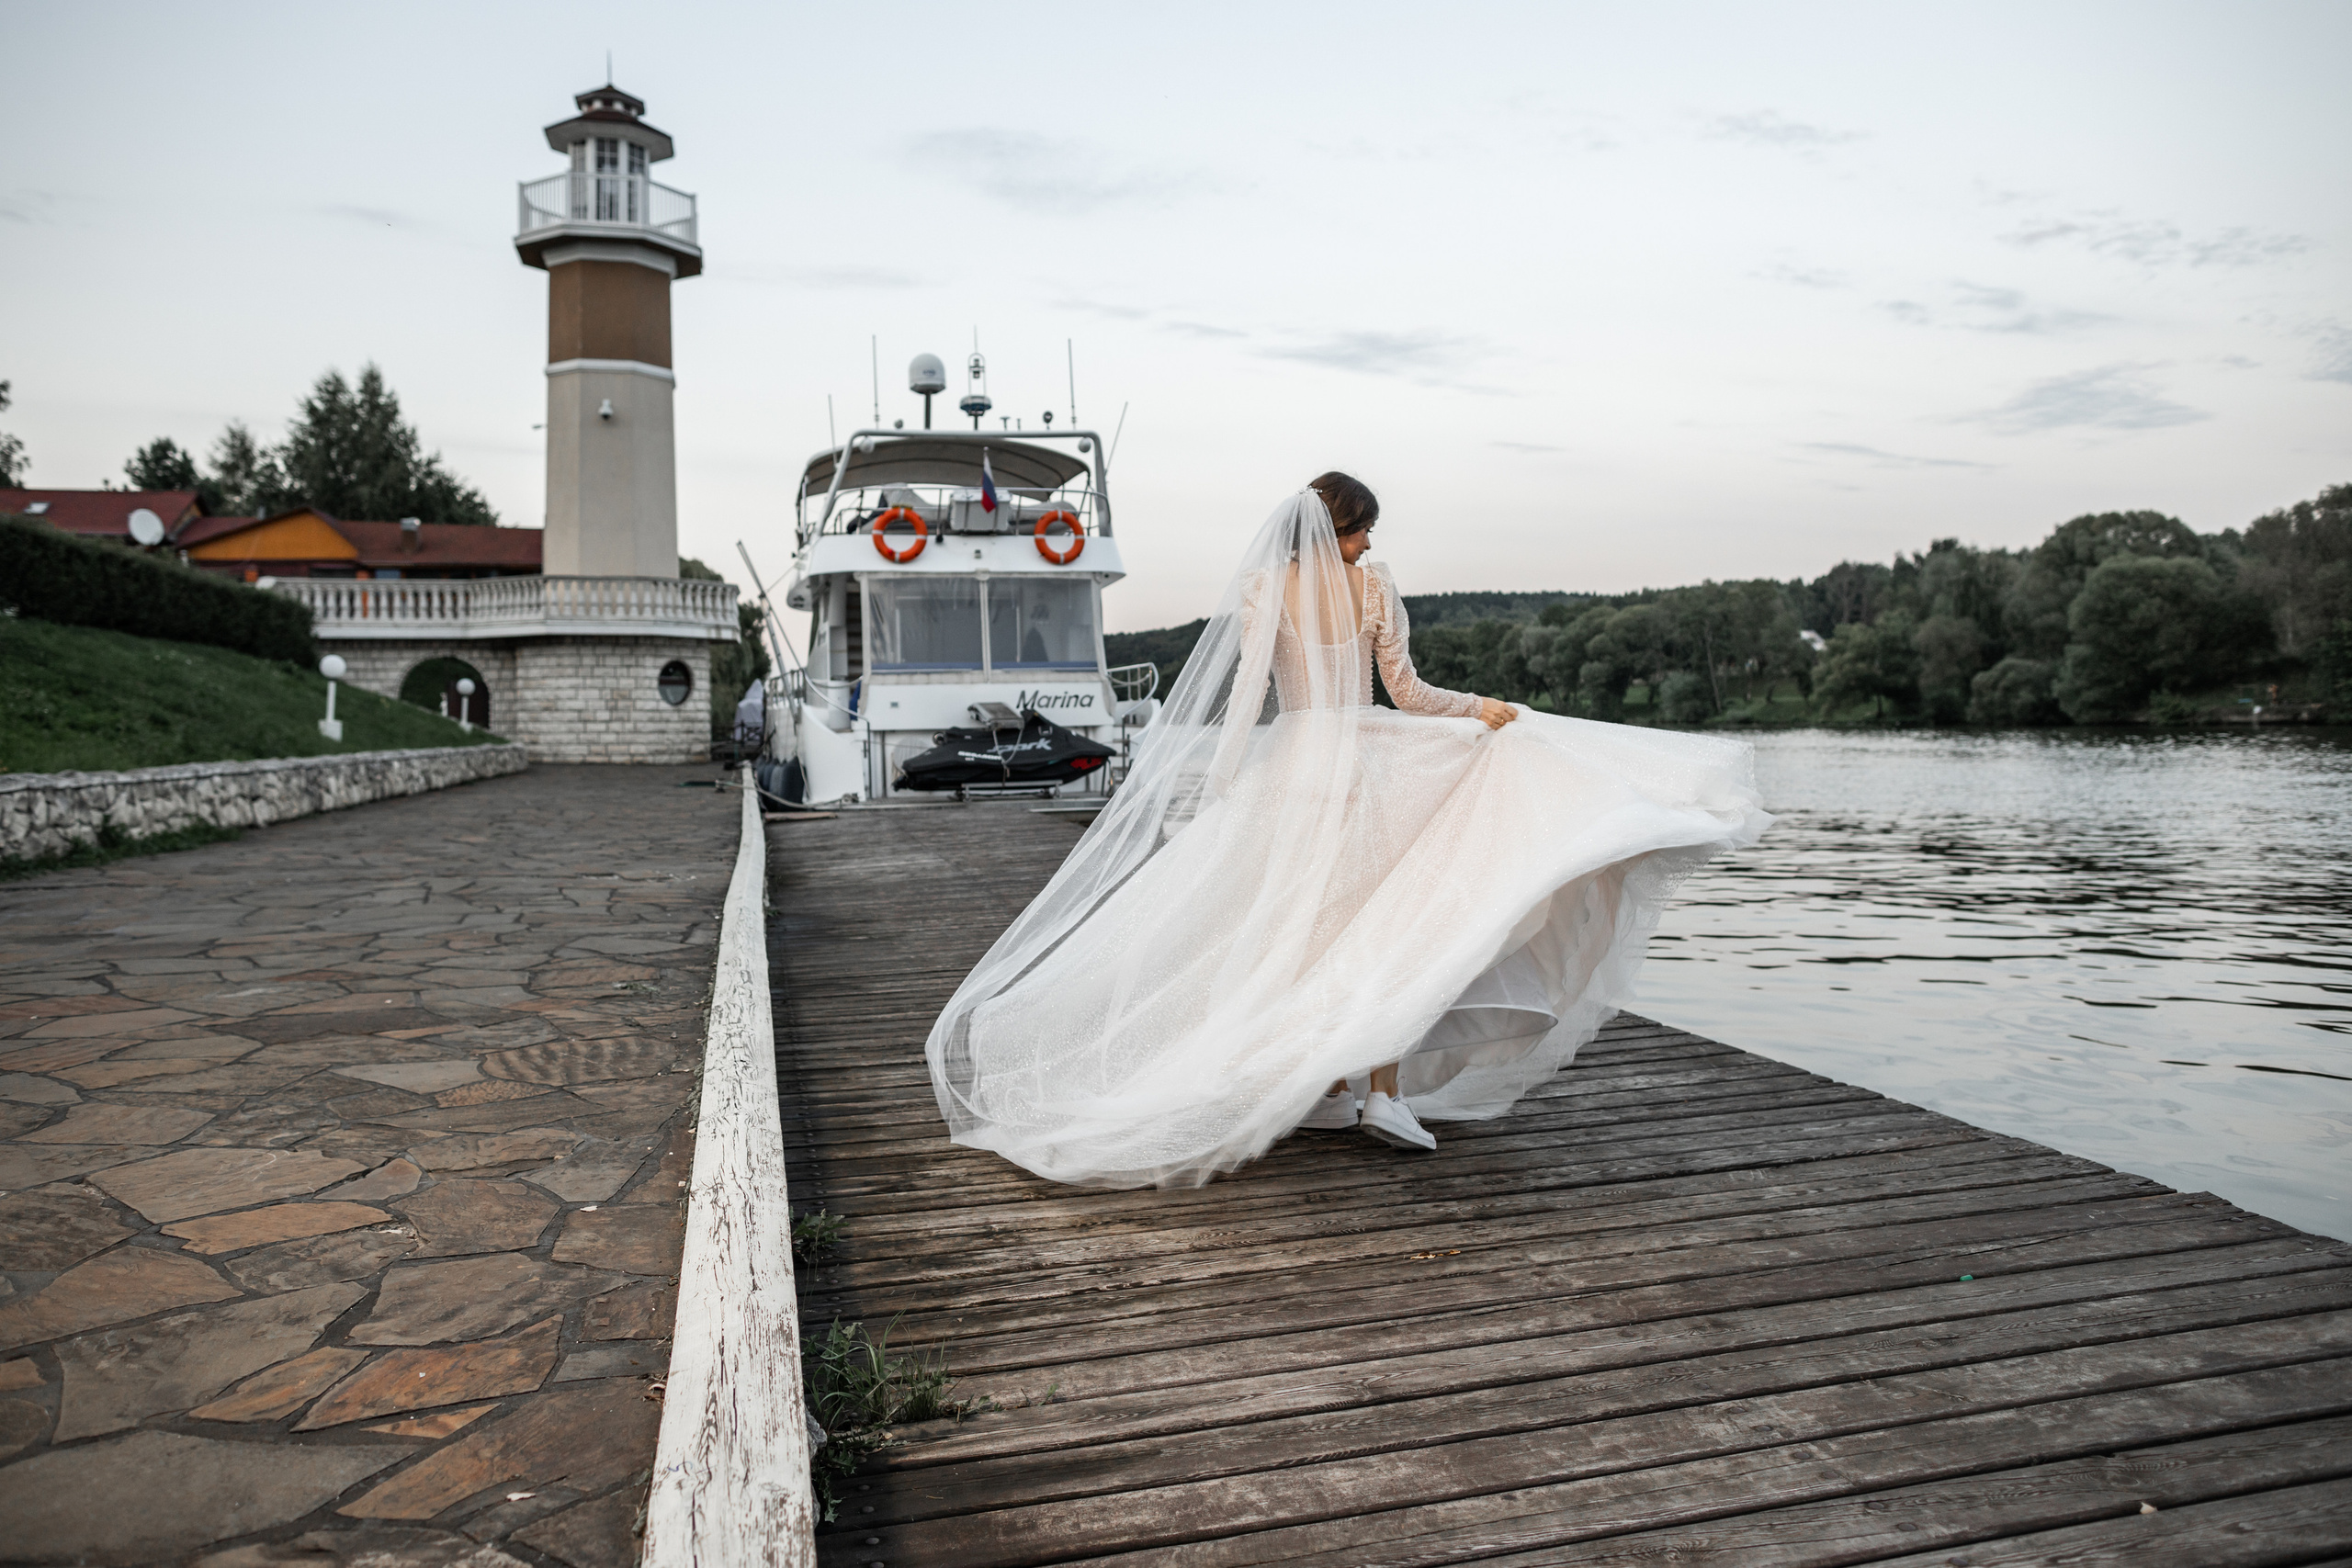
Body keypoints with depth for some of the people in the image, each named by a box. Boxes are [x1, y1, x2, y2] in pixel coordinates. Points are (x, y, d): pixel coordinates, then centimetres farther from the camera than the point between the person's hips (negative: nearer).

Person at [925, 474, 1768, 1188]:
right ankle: (1384, 1091, -3)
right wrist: (1482, 708, 7)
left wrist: (1223, 784, 2)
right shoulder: (1373, 585, -1)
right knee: (1381, 925, 6)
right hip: (1365, 764, -1)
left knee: (1308, 931, 12)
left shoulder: (1260, 587, -1)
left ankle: (1328, 1088, 17)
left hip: (1291, 768, 1)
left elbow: (1247, 694, -4)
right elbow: (1406, 693, -3)